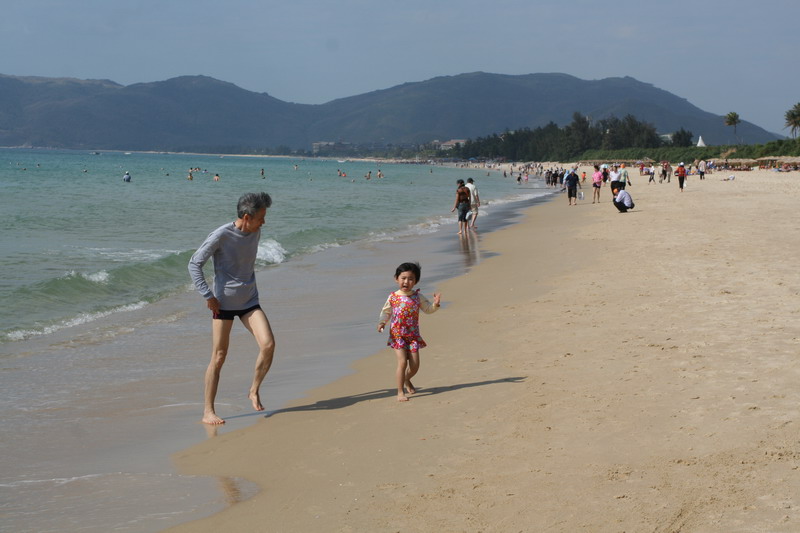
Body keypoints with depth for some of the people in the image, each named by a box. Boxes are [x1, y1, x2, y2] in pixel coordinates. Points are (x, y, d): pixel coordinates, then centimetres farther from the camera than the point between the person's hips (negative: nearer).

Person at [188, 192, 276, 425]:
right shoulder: (220, 236, -16)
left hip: (249, 301, 5)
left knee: (268, 345, -13)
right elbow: (194, 264, -12)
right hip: (224, 303, -5)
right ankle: (208, 411, 10)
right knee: (218, 358, -1)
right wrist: (208, 296, -15)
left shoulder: (255, 233, 3)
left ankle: (254, 391, 8)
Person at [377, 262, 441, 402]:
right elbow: (386, 312, 6)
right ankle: (400, 392, -6)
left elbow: (428, 309, 10)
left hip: (413, 336, 3)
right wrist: (382, 322, -12)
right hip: (397, 335, -3)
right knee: (402, 361, -16)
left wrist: (435, 304, -9)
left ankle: (406, 380, 37)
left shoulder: (418, 297, 2)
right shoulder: (393, 297, -3)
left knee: (415, 365, 3)